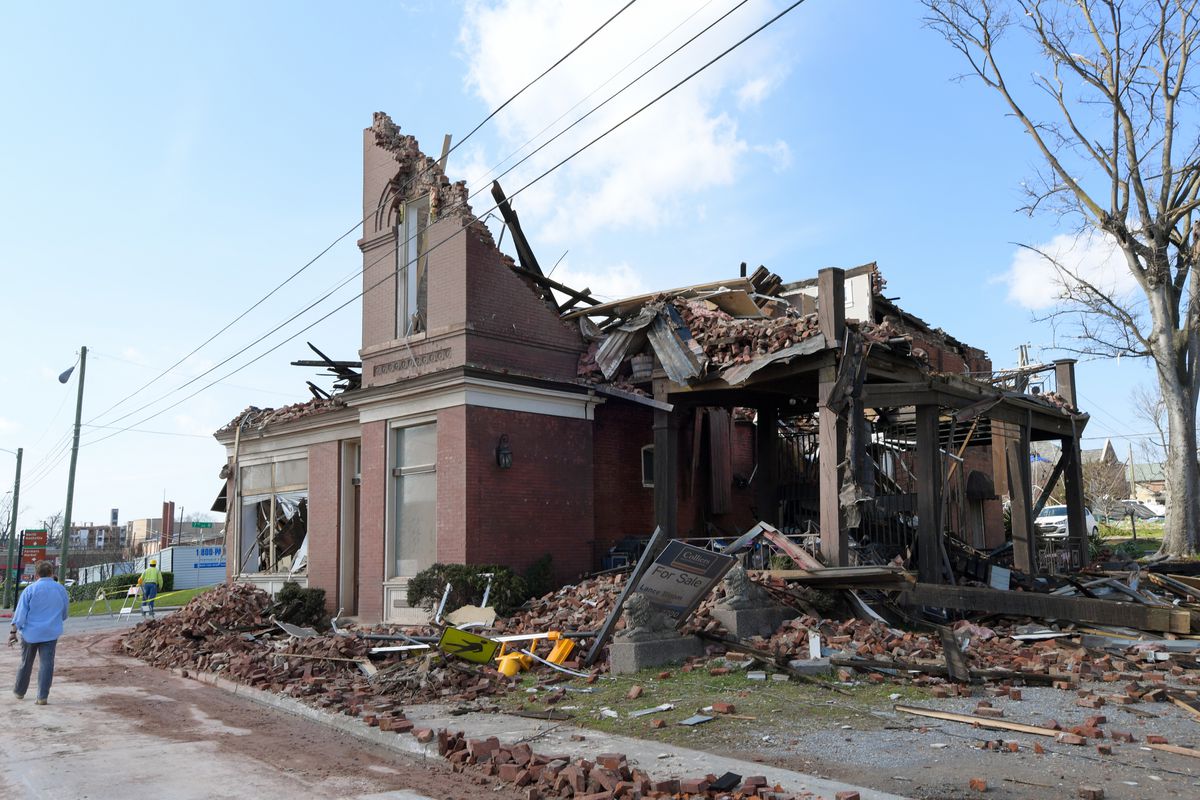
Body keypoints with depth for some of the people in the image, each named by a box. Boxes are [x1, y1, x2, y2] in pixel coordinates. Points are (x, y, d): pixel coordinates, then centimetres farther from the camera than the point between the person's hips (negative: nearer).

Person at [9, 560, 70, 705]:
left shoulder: (30, 589, -7)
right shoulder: (61, 590, 2)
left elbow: (20, 613, -8)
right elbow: (64, 614, 13)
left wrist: (13, 632, -4)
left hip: (30, 632, -1)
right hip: (50, 633, 1)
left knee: (26, 663, 16)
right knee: (46, 664, 1)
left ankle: (19, 691, 33)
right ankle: (42, 697, -2)